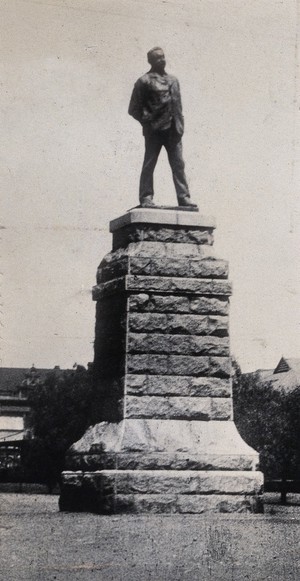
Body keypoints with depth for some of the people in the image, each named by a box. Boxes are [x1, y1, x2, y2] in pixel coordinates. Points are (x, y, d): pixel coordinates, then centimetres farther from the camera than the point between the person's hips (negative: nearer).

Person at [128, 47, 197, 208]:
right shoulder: (144, 81, 1)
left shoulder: (173, 80, 18)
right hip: (154, 130, -5)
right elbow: (134, 109, 0)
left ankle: (183, 197, 0)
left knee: (178, 164, 0)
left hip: (172, 130, 5)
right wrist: (148, 122, -7)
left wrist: (180, 126, 9)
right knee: (149, 164, -1)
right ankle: (146, 197, 2)